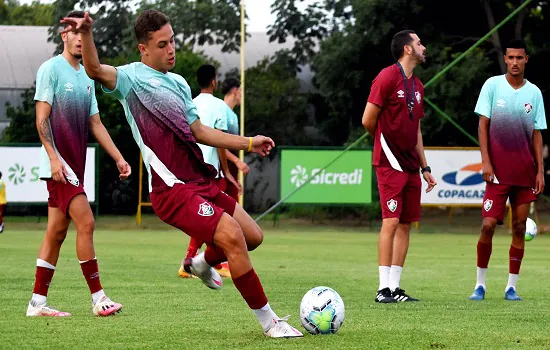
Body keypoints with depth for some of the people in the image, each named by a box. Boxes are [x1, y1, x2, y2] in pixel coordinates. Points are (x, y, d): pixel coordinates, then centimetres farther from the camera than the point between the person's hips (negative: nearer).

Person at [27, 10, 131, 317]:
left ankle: (38, 302, 10)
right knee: (86, 222, -14)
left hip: (75, 164, 8)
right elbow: (42, 119, -11)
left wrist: (119, 158, 13)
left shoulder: (86, 77, 17)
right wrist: (54, 157, -20)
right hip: (58, 163, -8)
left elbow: (95, 123, 20)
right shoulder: (51, 69, -6)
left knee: (57, 231, 7)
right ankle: (98, 298, -12)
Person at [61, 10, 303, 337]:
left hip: (201, 183, 8)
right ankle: (269, 322, -12)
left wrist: (250, 143, 21)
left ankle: (202, 262, 40)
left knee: (253, 236, 10)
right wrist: (87, 34, -43)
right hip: (174, 190, -8)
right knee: (232, 235, -22)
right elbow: (95, 70, -24)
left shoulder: (179, 84, 18)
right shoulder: (131, 77, -4)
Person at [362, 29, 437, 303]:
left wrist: (425, 167, 19)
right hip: (390, 164, -8)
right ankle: (384, 288, -10)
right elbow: (368, 120, -10)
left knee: (406, 224, 6)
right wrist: (386, 140, 6)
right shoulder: (387, 78, -9)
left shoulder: (417, 86, 16)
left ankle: (394, 288, 10)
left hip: (410, 165, 8)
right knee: (391, 221, -12)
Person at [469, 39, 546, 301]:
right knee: (488, 224, -9)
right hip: (497, 171, -2)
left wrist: (540, 170, 3)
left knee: (519, 227, 2)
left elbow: (537, 134, 10)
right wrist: (486, 162, -8)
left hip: (525, 172, 3)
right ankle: (480, 283, 4)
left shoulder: (534, 93, 7)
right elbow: (483, 124, 0)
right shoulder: (492, 85, 1)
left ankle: (511, 286, 8)